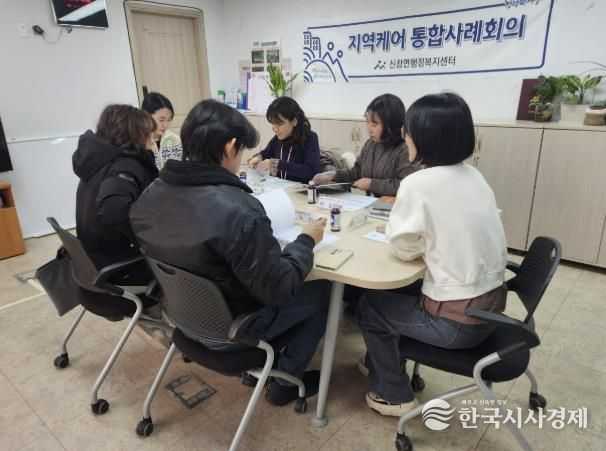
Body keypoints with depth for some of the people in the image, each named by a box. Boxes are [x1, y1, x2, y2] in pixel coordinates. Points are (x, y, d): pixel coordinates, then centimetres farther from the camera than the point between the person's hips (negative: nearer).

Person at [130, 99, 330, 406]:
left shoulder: (151, 193, -9)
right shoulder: (238, 211, -35)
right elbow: (278, 288, -25)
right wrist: (306, 240, -10)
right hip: (231, 323, -7)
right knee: (322, 290, 12)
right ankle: (286, 380, 21)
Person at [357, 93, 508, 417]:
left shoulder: (418, 184, -22)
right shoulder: (473, 176, 4)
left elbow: (404, 248, -10)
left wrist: (398, 217, 3)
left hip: (457, 320, -8)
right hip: (490, 306, 8)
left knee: (370, 306, 14)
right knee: (396, 292, 25)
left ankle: (394, 395, 28)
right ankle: (382, 362, 45)